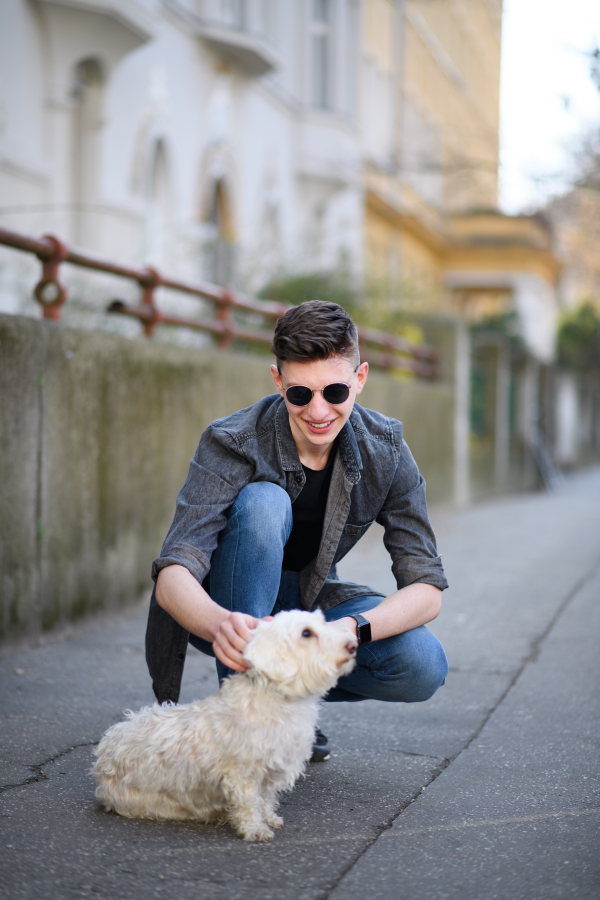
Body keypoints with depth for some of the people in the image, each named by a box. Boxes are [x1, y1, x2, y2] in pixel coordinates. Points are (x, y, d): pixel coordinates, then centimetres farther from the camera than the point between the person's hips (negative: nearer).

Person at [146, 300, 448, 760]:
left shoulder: (384, 450, -16)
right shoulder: (232, 443, -26)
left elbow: (427, 588, -20)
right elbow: (172, 578, -35)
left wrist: (352, 629, -42)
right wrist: (219, 623, -59)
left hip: (311, 599, 3)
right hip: (228, 607, -3)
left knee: (424, 668, -25)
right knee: (262, 501, -34)